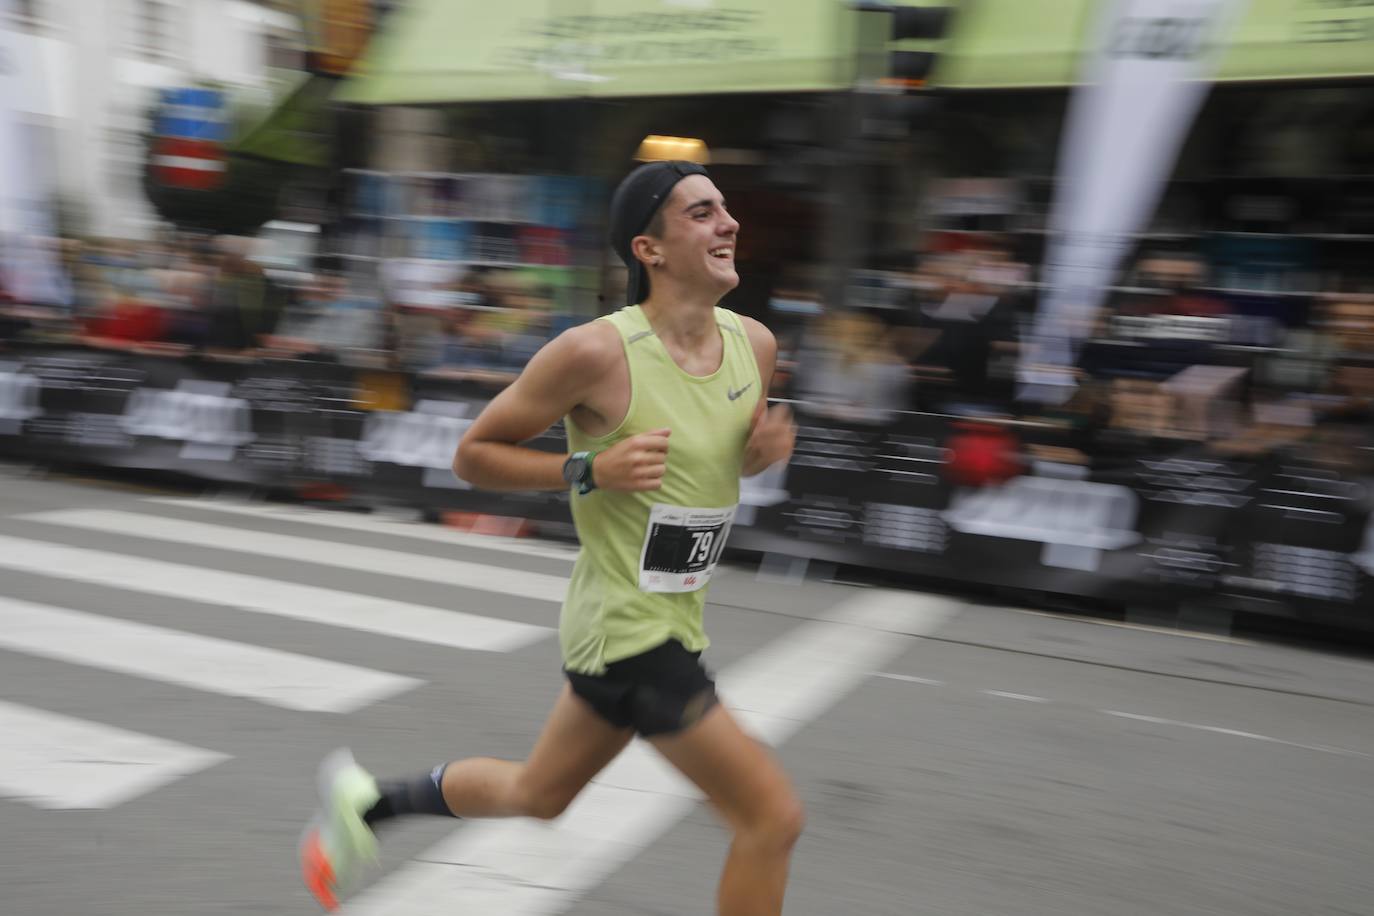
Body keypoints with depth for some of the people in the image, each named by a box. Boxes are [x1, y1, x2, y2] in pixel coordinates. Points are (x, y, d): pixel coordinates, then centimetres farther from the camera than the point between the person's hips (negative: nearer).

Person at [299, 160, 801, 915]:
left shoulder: (754, 344, 1)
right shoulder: (597, 351, -19)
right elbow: (472, 456, -9)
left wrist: (766, 447, -3)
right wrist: (589, 470, -23)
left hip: (676, 620, 8)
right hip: (626, 628, -8)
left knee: (536, 794, 25)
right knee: (773, 816, -7)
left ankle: (365, 802, 46)